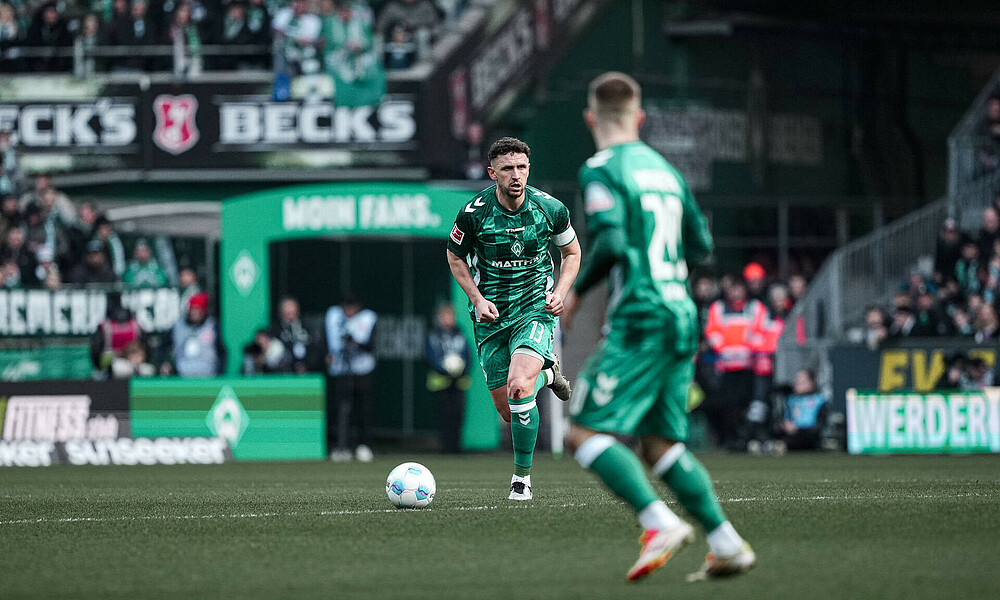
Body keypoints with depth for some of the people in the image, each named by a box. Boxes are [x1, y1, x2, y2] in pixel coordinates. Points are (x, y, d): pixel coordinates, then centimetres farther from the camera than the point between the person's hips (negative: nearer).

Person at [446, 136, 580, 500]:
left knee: (519, 388, -24)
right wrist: (477, 298, -7)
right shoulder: (474, 213, -12)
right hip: (491, 313, 2)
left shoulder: (550, 209, -9)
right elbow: (455, 257, 6)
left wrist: (560, 292, -6)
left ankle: (522, 477, -8)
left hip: (536, 307, -2)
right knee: (506, 409, 3)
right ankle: (546, 374, 39)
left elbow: (572, 252, 9)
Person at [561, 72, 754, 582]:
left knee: (584, 432, -7)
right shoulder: (665, 169, 16)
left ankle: (661, 524, -22)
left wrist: (576, 291, -4)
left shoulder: (602, 170, -6)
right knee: (659, 444, 13)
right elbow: (701, 246, 19)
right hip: (682, 317, 8)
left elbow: (610, 243, -19)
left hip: (640, 319, -8)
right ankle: (727, 545, 4)